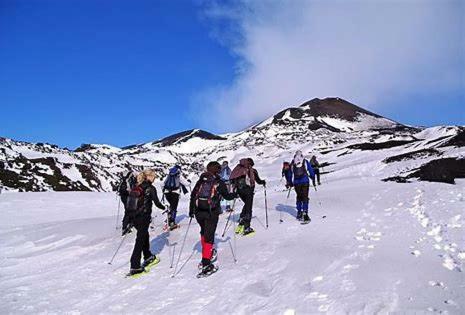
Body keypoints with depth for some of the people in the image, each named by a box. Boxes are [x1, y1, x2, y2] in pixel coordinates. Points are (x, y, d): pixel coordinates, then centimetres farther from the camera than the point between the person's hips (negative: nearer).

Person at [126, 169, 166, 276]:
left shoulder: (136, 187, 9)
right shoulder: (150, 188, -10)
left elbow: (130, 202, 12)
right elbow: (157, 202, -10)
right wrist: (164, 207, 11)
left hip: (133, 217, 7)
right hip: (143, 218, -7)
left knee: (144, 235, 24)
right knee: (140, 240, -2)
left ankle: (148, 257, 39)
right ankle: (134, 267, -2)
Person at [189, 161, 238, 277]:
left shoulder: (201, 180, 11)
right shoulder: (219, 183, 1)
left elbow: (193, 195, 10)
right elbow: (227, 196, 8)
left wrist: (191, 210, 17)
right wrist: (235, 195, 29)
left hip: (198, 212, 4)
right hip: (212, 212, -4)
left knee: (204, 232, 25)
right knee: (209, 236, -4)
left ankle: (207, 251, 40)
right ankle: (206, 263, -9)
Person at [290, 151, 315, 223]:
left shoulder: (292, 163, 10)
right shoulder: (306, 162, 5)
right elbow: (311, 171, 4)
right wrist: (313, 178, 15)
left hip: (296, 182, 2)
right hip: (305, 181, -2)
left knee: (299, 197, 16)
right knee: (305, 197, -2)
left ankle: (299, 213, 18)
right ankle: (305, 213, -13)